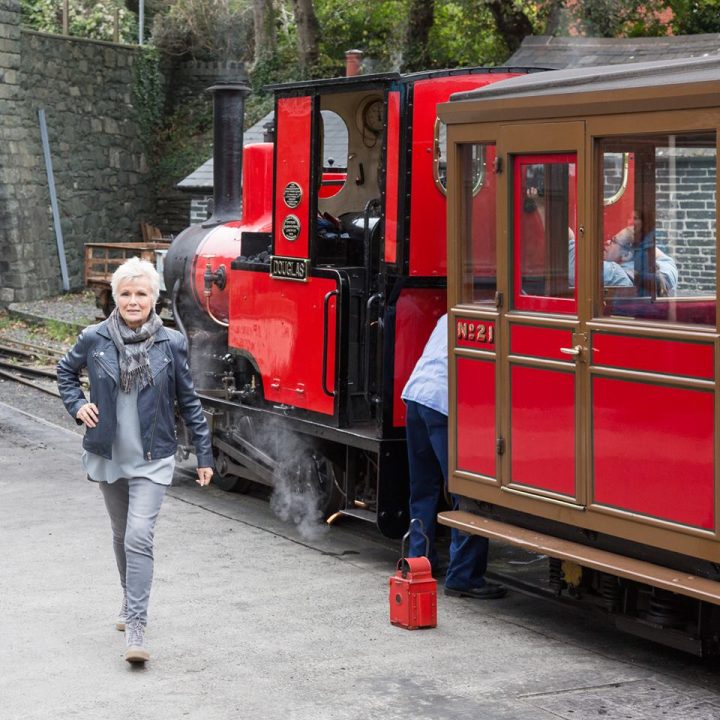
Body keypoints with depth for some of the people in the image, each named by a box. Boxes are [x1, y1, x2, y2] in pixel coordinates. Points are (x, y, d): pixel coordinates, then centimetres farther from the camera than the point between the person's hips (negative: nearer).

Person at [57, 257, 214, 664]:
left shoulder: (171, 343, -7)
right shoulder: (95, 339, -4)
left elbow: (189, 402, 2)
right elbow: (66, 371, 17)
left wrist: (204, 455, 4)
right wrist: (77, 405, -1)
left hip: (152, 459, -3)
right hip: (108, 457, 3)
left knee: (139, 538, -15)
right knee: (122, 536, 18)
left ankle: (136, 628, -16)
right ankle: (132, 602, 39)